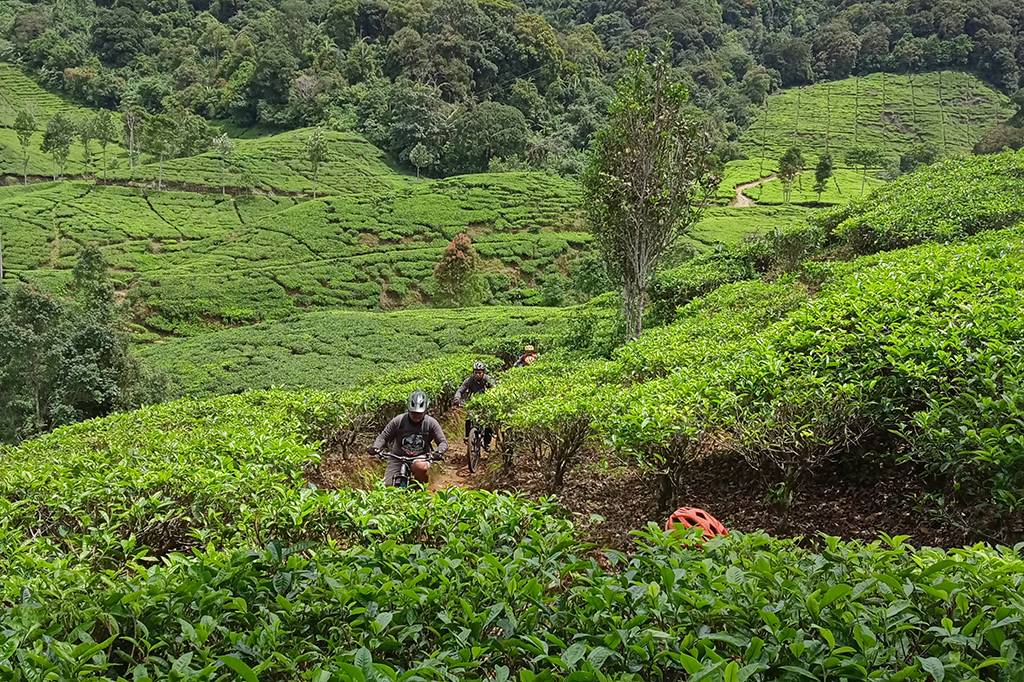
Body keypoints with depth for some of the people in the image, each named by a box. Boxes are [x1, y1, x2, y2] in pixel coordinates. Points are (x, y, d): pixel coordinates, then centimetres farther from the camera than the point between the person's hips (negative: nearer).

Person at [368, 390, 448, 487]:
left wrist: (439, 452, -26)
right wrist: (375, 447, -21)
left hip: (421, 457, -1)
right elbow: (383, 437, -1)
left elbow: (443, 441, -4)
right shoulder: (398, 421, -7)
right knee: (389, 487, -11)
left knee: (421, 468, -38)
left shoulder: (431, 423, -6)